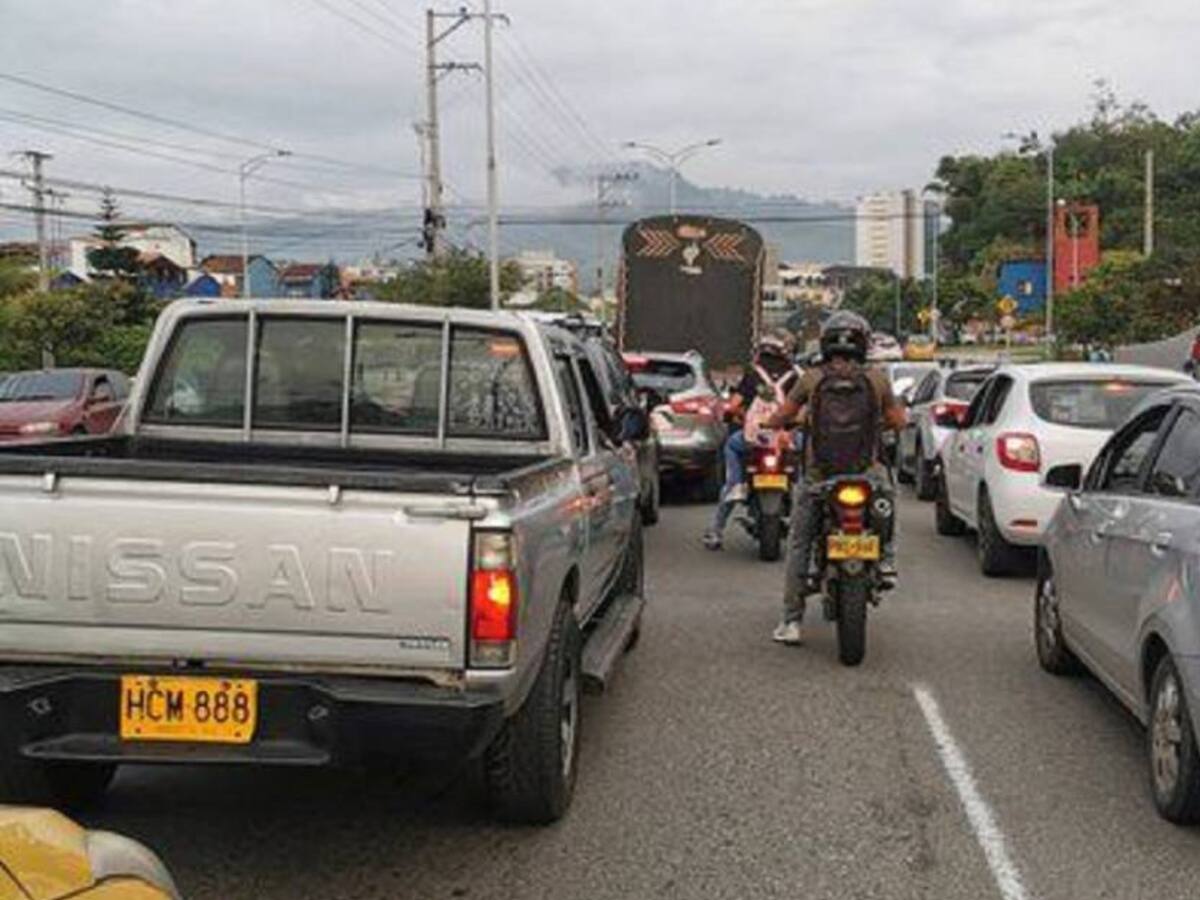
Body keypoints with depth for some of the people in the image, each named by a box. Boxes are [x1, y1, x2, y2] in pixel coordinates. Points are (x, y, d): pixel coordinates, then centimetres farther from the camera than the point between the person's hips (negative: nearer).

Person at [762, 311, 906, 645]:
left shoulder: (811, 379, -3)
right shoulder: (876, 379, -2)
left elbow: (778, 419, 2)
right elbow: (898, 421, 7)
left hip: (818, 478, 0)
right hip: (866, 475, 0)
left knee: (798, 545, 12)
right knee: (887, 490, 34)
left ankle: (791, 621, 9)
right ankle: (886, 558, 24)